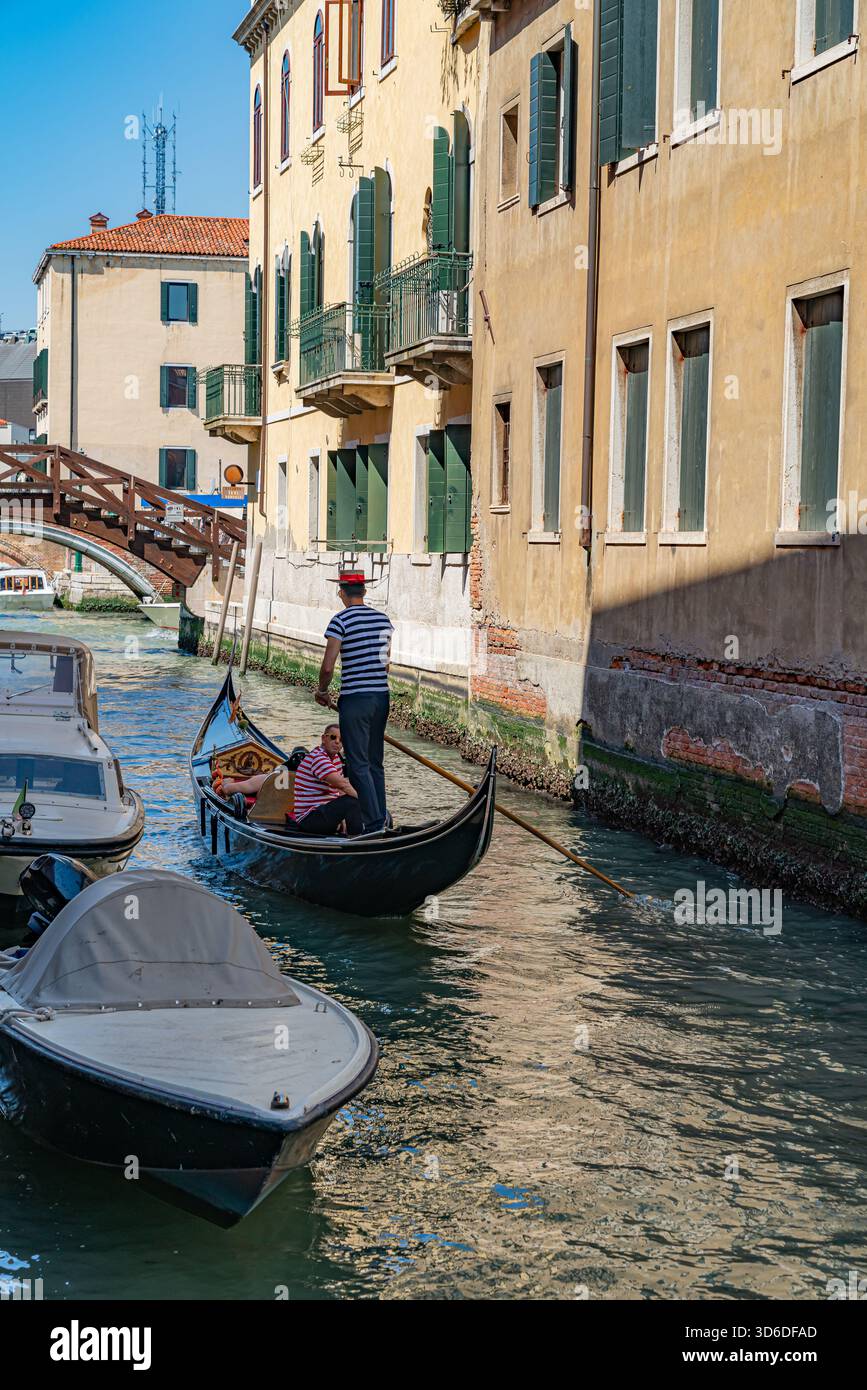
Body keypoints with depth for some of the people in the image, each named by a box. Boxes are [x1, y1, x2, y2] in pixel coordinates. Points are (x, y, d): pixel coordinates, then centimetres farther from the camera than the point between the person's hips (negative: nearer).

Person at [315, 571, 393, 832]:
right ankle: (382, 818, 17)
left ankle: (375, 823, -7)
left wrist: (322, 690, 4)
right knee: (375, 763, 15)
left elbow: (328, 666, -14)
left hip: (355, 700, -7)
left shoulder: (341, 621, -12)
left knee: (358, 765, -2)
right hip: (382, 697, 7)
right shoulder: (383, 619, 9)